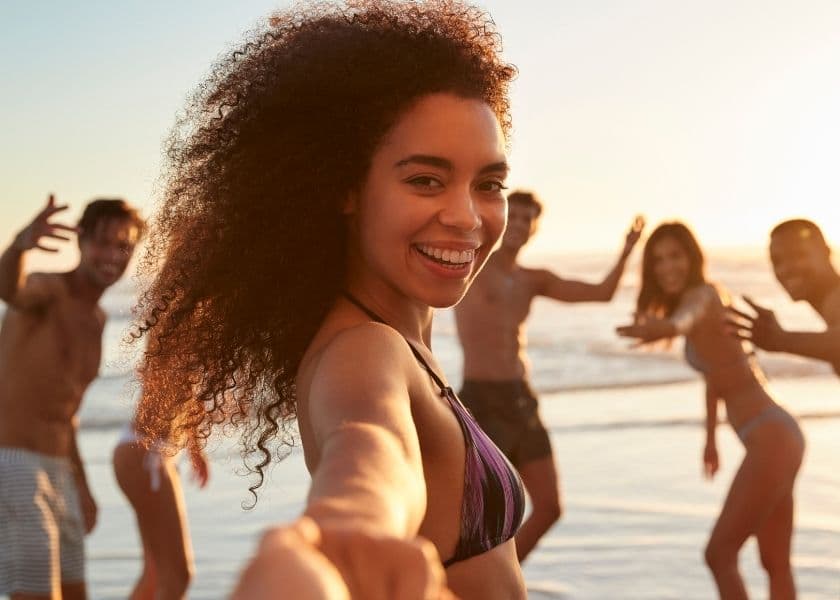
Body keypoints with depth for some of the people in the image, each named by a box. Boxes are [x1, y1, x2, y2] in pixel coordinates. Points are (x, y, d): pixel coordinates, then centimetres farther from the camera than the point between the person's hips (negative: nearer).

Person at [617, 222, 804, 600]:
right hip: (776, 437, 10)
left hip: (770, 438, -10)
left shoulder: (703, 295, -13)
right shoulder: (708, 298, 15)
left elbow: (689, 316, -40)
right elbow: (714, 376, 26)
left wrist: (669, 326, -62)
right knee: (776, 563, 16)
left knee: (720, 553, -6)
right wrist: (710, 438, 33)